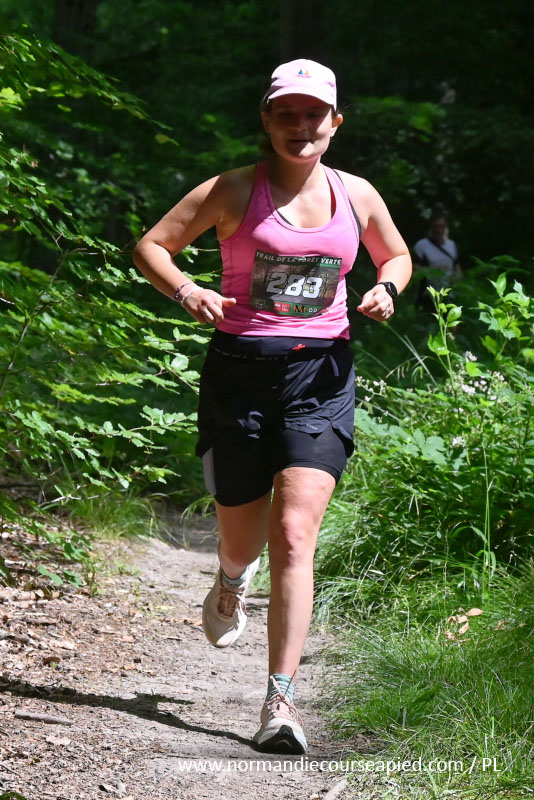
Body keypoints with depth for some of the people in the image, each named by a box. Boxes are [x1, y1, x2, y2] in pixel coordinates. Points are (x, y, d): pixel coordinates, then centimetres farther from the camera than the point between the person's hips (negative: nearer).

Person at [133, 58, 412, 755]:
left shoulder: (357, 195, 8)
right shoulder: (235, 191, -1)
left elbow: (397, 255, 25)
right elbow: (151, 245, 3)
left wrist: (385, 289, 3)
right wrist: (185, 290, -17)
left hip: (322, 374, 1)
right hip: (241, 367, -1)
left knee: (295, 534, -15)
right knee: (242, 542, 10)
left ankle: (280, 702, -15)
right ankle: (232, 582, 51)